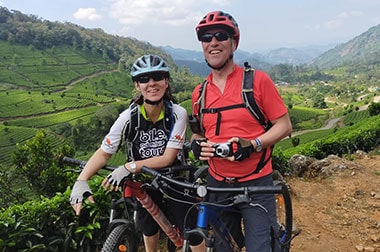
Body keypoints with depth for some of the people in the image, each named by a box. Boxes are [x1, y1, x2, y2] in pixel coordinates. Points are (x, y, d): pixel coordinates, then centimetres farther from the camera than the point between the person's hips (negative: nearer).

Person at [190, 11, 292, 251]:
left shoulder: (257, 80, -9)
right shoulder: (199, 93, 3)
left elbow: (284, 125, -6)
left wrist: (252, 145, -21)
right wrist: (197, 144, -6)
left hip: (256, 184, -4)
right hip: (218, 184, 4)